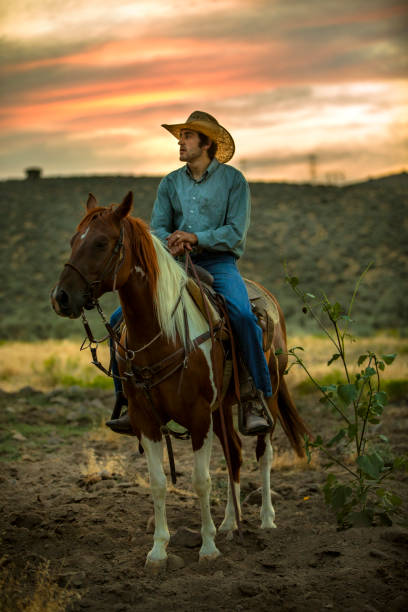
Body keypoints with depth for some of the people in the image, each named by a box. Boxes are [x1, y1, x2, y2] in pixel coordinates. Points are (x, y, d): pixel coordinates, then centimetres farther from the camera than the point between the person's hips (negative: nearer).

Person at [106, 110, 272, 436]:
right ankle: (128, 395, -2)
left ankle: (256, 399, -21)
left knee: (243, 316, -33)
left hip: (218, 262, -4)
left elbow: (235, 232, -7)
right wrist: (171, 241, -16)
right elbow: (157, 228, 8)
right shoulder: (170, 183, 14)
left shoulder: (233, 180, 2)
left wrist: (196, 238, -20)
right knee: (121, 318, -12)